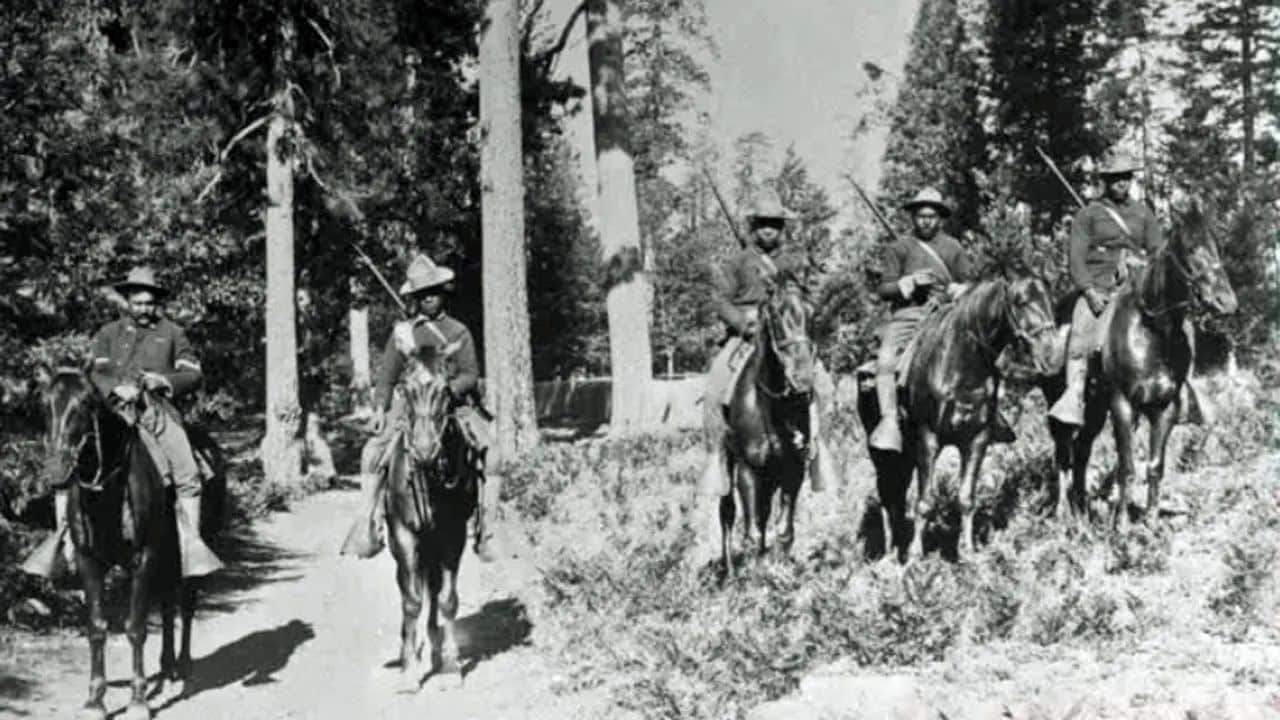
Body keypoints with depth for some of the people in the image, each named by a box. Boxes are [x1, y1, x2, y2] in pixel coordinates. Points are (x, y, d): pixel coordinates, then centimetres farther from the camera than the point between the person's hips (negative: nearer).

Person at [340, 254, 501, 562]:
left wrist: (450, 388, -19)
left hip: (455, 406, 0)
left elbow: (471, 375, 1)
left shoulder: (459, 332, 6)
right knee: (373, 452, -19)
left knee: (491, 454, -19)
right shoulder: (402, 333, 8)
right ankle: (368, 527, -12)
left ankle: (485, 530, -11)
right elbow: (387, 378, 9)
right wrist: (380, 408, -6)